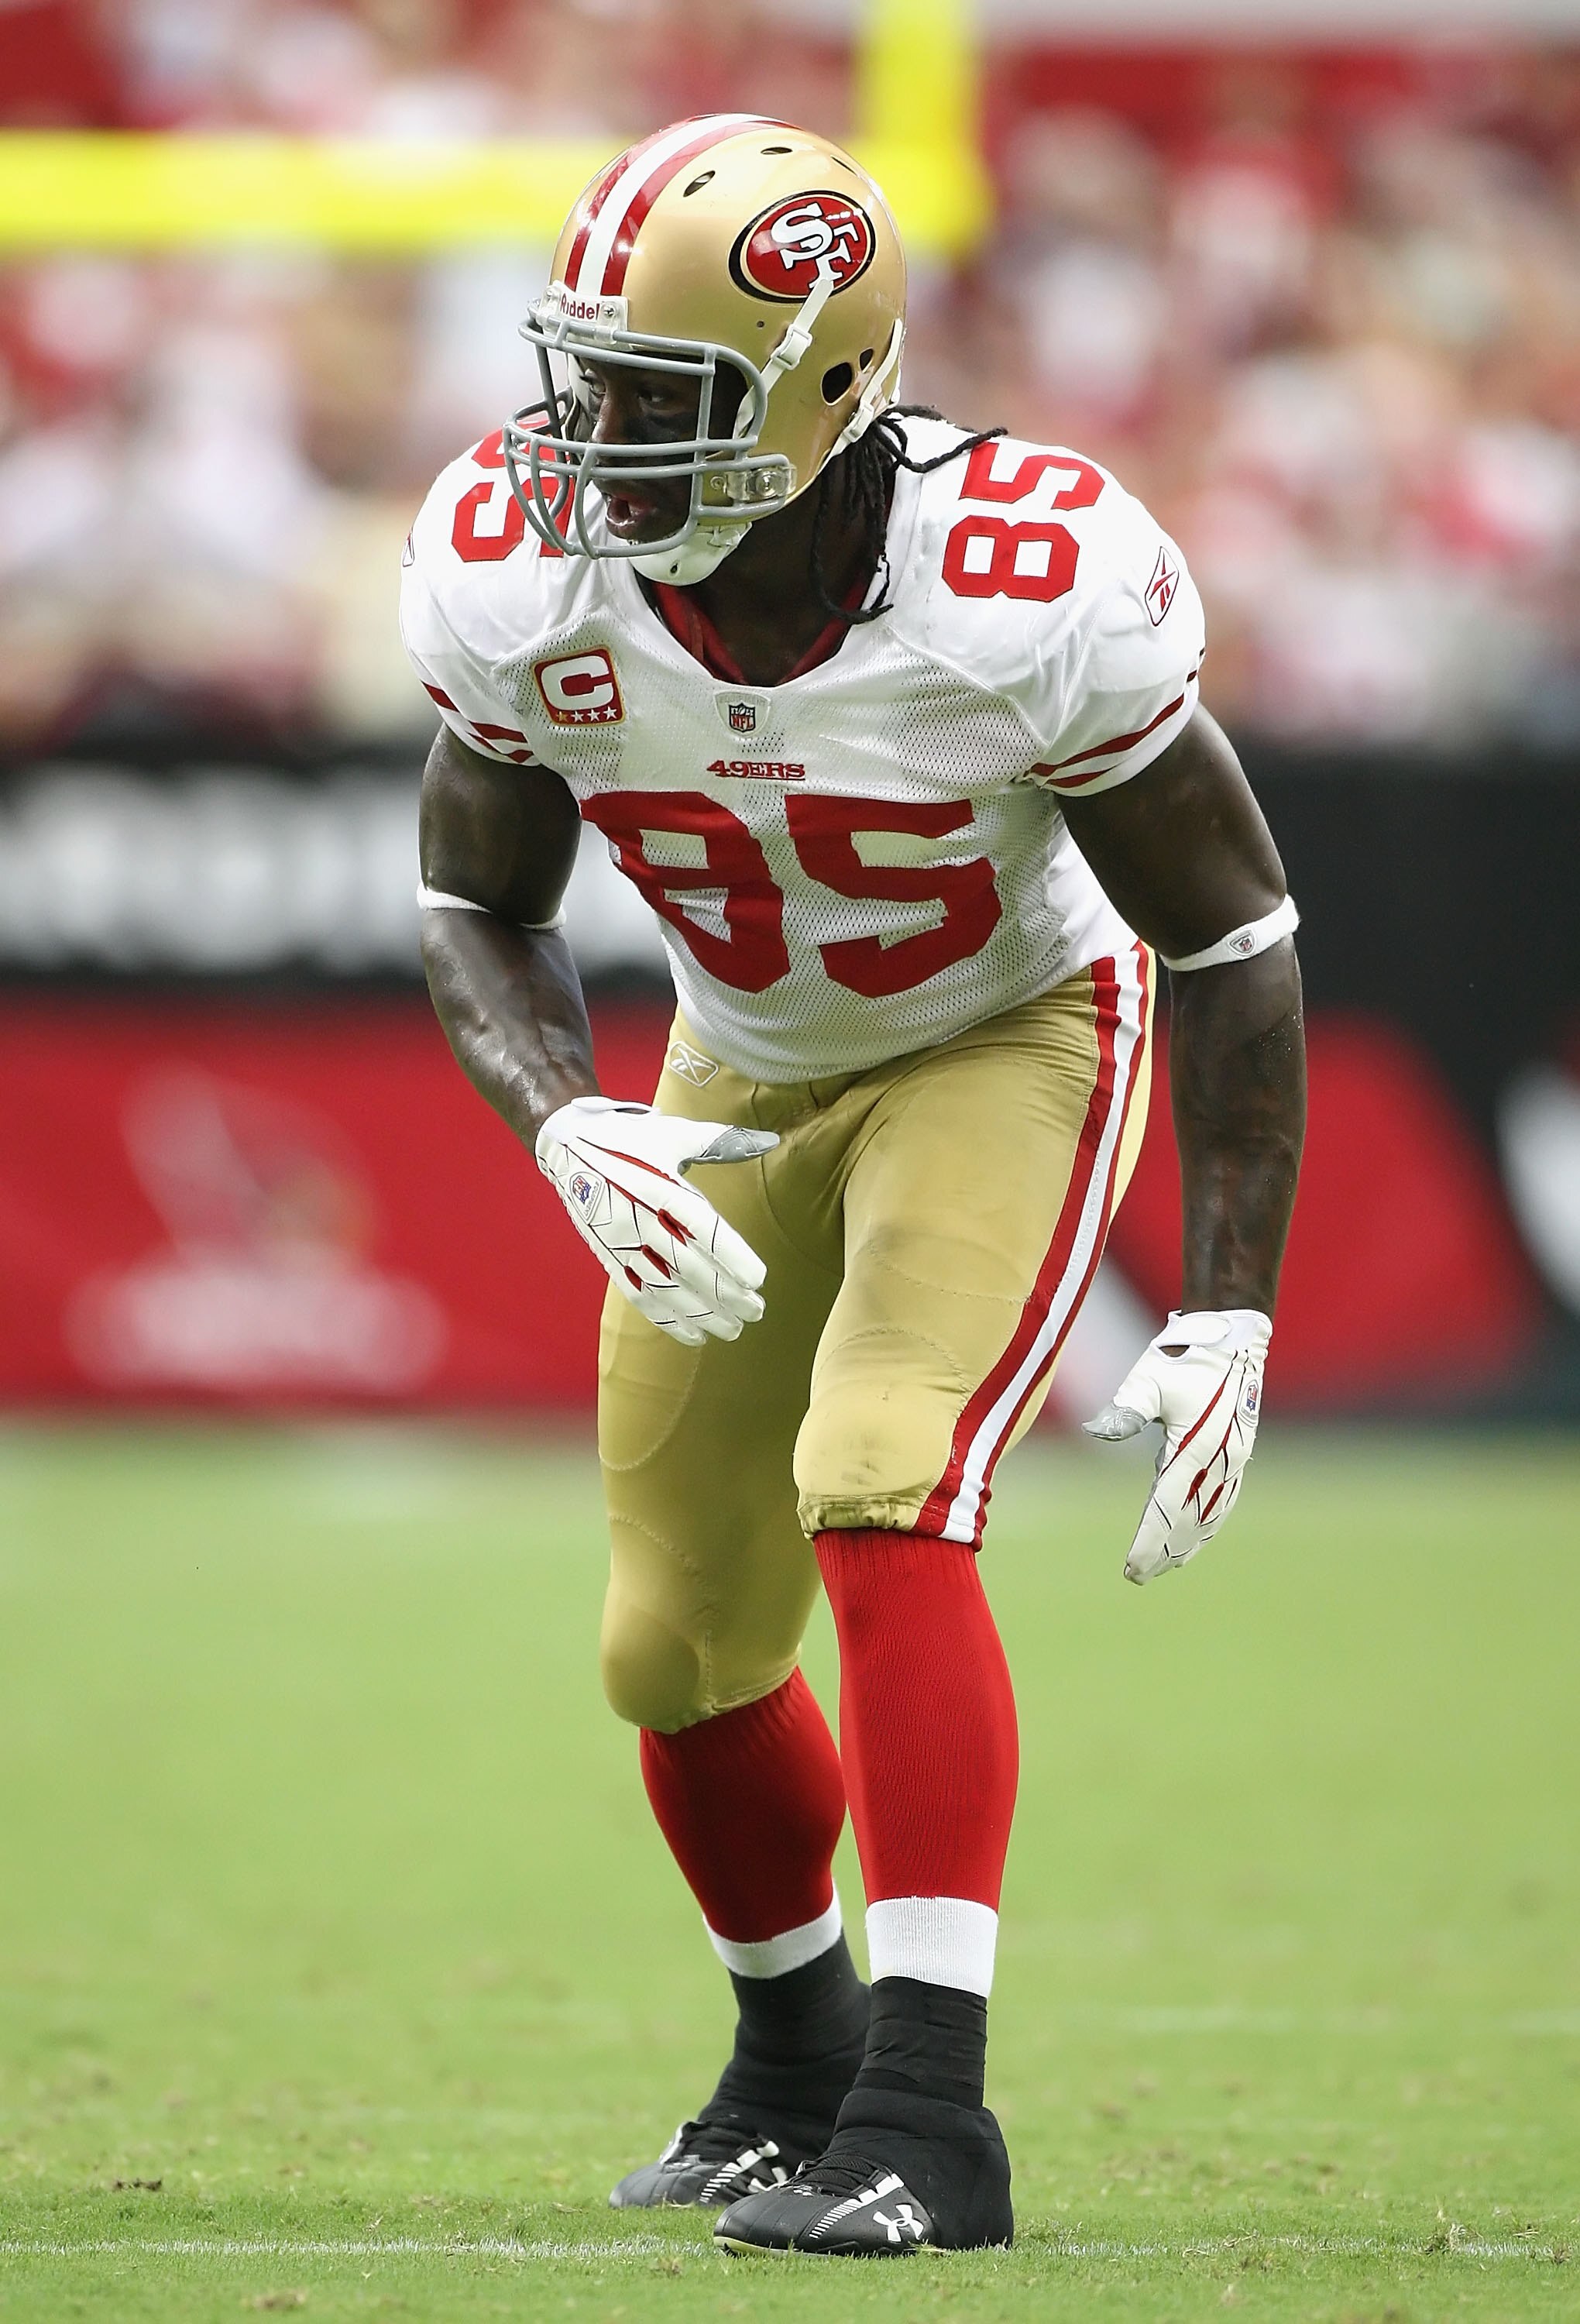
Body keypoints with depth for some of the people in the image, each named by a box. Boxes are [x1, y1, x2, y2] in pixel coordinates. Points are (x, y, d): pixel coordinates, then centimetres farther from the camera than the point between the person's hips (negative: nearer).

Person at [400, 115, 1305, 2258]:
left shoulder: (1026, 594, -32)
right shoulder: (525, 583, -22)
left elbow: (1230, 936, -18)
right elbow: (475, 908, -4)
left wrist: (1228, 1317, -21)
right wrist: (568, 1132, -24)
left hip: (1009, 1042, -5)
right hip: (743, 1082, 5)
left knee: (882, 1510, -27)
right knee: (681, 1645, 9)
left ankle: (927, 2114, -27)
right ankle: (796, 2059, 37)